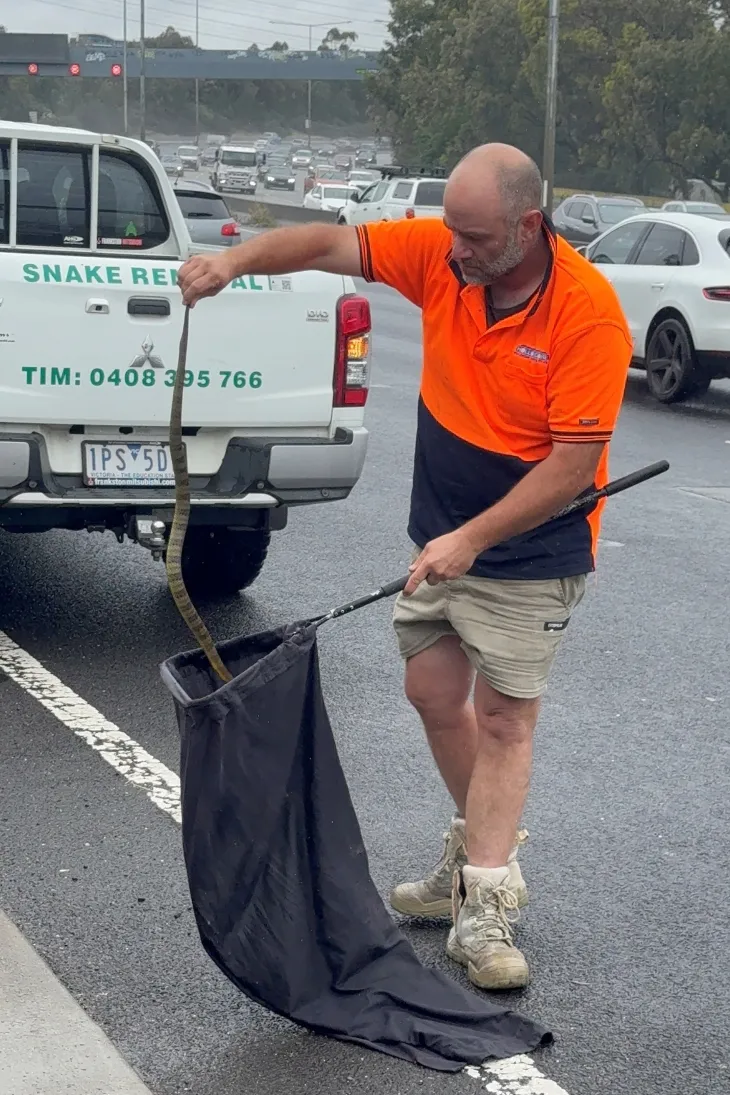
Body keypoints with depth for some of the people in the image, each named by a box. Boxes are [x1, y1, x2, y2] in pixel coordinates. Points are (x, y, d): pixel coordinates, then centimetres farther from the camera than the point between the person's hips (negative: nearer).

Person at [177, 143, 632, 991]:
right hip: (440, 531, 6)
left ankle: (483, 909, 2)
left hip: (530, 548, -6)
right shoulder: (439, 253, -10)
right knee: (433, 692, 14)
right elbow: (333, 245, -6)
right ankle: (483, 853, 33)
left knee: (504, 719, -3)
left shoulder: (588, 312, -26)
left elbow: (574, 464, -26)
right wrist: (237, 260, -24)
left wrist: (471, 539, -29)